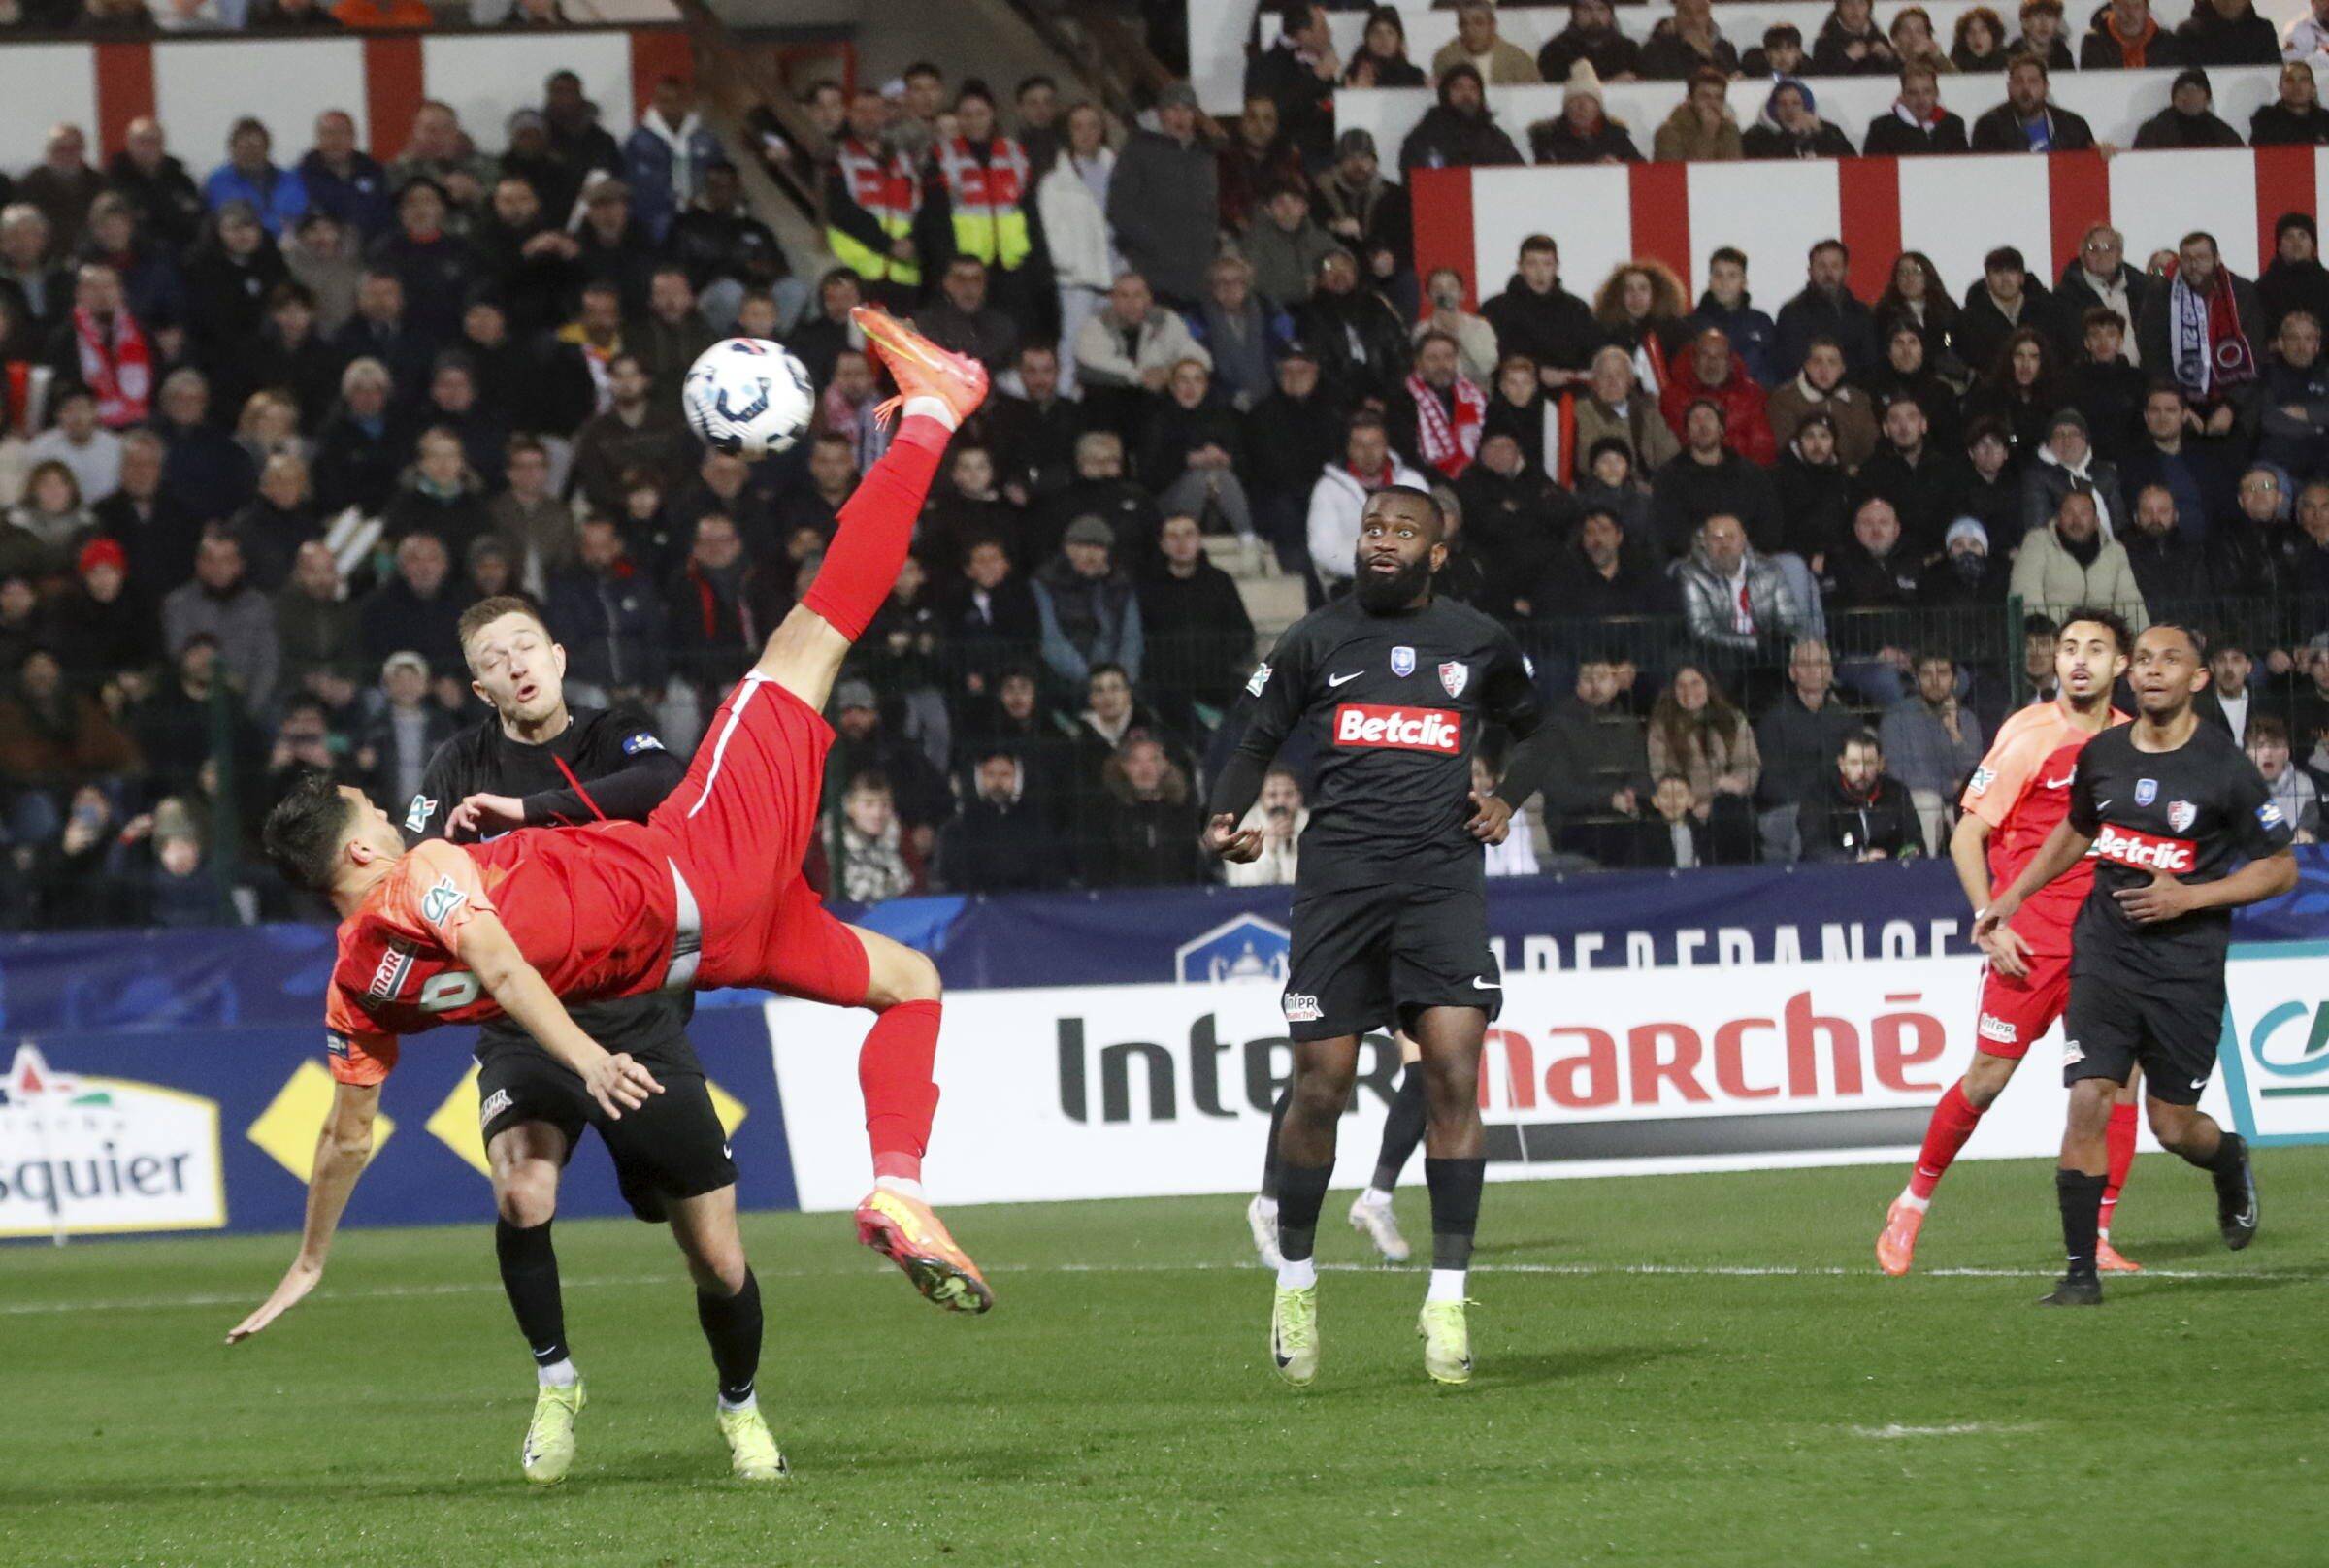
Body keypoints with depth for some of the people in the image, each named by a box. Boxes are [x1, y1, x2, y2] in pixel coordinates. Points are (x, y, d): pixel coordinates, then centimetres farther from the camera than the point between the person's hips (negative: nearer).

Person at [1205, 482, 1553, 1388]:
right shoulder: (1316, 641, 10)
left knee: (1454, 1070, -14)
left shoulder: (1479, 645, 12)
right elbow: (1257, 741, 15)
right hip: (1338, 877, 0)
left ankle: (1447, 1297, -9)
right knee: (1320, 1089, -1)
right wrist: (1226, 820, -4)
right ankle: (1295, 1274, 21)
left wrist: (1508, 800, 8)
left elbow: (1533, 730, 27)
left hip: (1441, 877, 0)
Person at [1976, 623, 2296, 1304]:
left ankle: (2230, 1163, 40)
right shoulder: (2101, 755, 4)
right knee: (2087, 1101, -13)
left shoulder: (2225, 768, -9)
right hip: (2105, 953, 3)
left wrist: (2188, 898, -13)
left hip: (2186, 963, -3)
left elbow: (2281, 868, -3)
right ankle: (2081, 1269, -8)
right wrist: (2010, 898, 20)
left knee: (2173, 1126, 3)